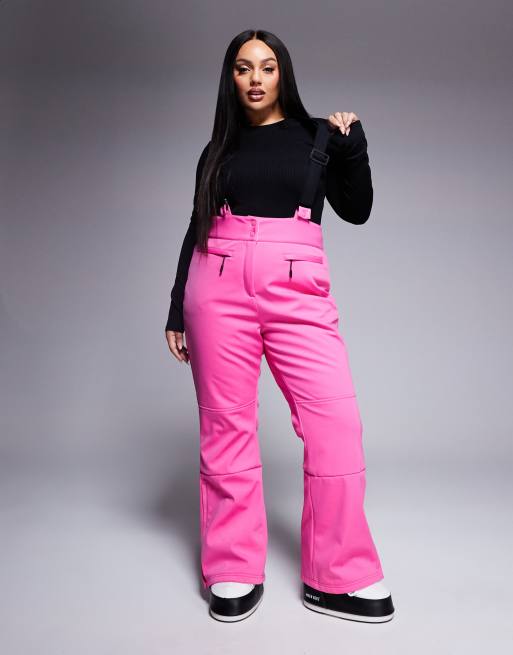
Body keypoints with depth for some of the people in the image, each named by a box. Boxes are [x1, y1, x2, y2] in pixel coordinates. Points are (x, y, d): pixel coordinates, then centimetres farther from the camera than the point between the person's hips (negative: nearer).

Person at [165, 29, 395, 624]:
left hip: (297, 289, 0)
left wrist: (353, 144, -4)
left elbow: (356, 211, 9)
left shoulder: (316, 135, 15)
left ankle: (337, 579, 4)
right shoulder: (218, 148, 16)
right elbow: (197, 230, 16)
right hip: (220, 286, 1)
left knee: (337, 423, -10)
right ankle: (234, 574, 13)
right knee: (226, 426, 0)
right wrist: (177, 310, 13)